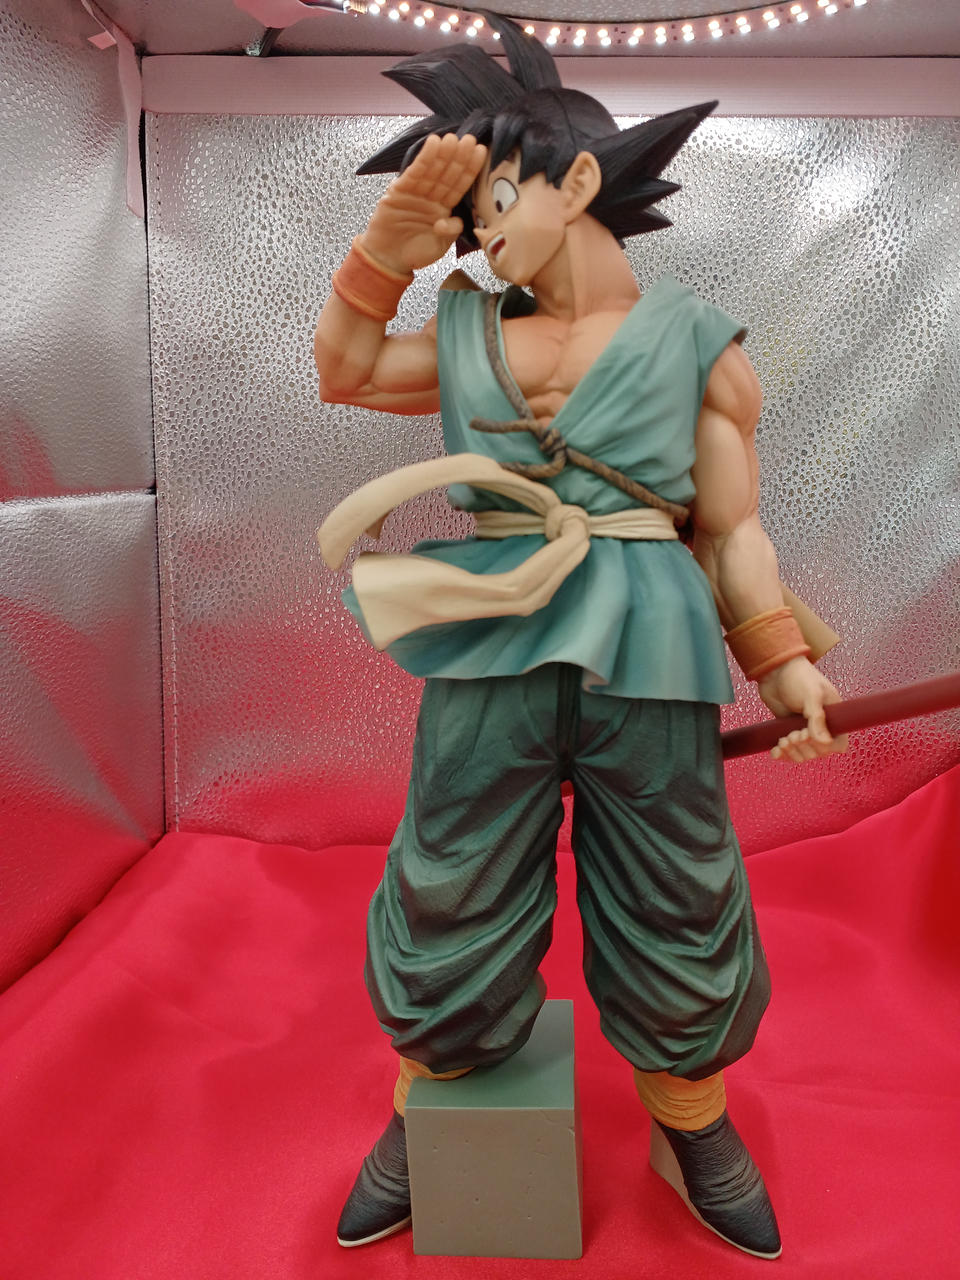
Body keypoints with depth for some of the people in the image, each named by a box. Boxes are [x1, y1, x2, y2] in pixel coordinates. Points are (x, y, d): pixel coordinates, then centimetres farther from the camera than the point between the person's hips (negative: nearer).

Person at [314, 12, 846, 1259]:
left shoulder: (698, 342, 6)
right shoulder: (468, 334, 15)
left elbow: (732, 526, 5)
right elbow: (341, 370, 19)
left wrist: (781, 660, -5)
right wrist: (393, 241, 9)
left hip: (645, 656, -1)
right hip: (491, 650, 2)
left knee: (675, 913, 11)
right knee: (451, 901, 11)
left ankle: (693, 1129, 39)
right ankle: (420, 1120, 37)